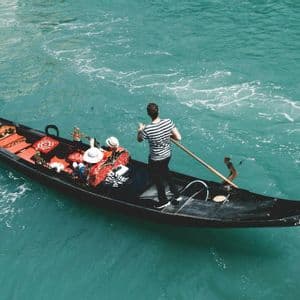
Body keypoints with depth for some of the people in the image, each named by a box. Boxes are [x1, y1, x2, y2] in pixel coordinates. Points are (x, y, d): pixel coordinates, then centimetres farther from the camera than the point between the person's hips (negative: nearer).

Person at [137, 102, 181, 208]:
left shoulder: (147, 129, -29)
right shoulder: (168, 122, -18)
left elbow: (139, 139, -8)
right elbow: (178, 138, -12)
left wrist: (140, 129, 10)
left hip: (155, 160, -5)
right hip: (167, 155, 5)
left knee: (157, 179, 20)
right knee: (165, 172, 32)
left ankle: (163, 200, 39)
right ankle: (176, 193, 42)